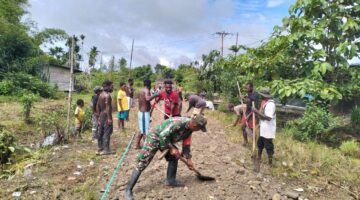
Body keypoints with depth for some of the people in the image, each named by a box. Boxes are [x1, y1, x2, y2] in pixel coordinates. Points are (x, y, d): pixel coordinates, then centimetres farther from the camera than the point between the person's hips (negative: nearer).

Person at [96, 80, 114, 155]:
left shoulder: (101, 94, 14)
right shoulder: (107, 95, -15)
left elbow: (97, 106, 17)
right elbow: (107, 107, -22)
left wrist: (99, 116, 22)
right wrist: (109, 118, -23)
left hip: (101, 114, 10)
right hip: (106, 115, -10)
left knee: (101, 132, 15)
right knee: (107, 133, -5)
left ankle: (100, 148, 25)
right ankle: (106, 150, -2)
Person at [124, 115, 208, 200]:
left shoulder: (189, 129, -3)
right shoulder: (179, 122, -33)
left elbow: (186, 145, 9)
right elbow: (163, 136, -31)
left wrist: (189, 159, 13)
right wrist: (172, 148, -21)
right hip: (154, 137, -9)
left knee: (175, 156, 8)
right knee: (142, 163, -9)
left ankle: (170, 180, 22)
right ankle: (128, 190, -2)